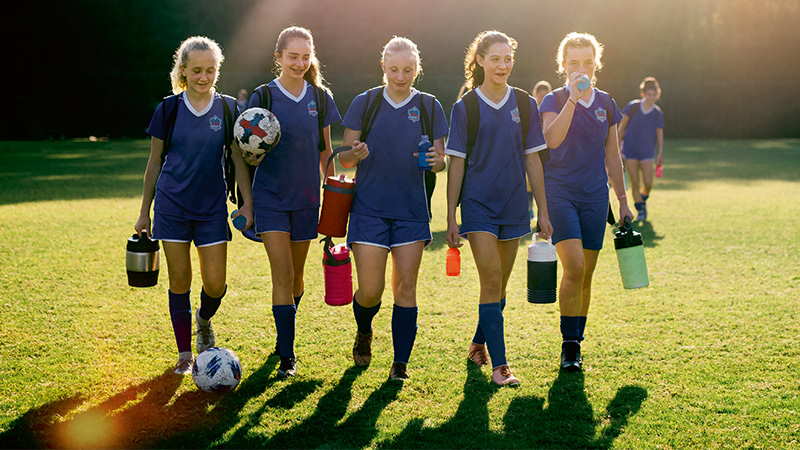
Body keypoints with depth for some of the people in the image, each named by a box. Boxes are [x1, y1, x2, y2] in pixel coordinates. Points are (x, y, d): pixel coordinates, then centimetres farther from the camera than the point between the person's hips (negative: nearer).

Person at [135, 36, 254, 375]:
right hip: (172, 207, 0)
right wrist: (145, 212, 6)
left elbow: (239, 160, 5)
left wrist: (247, 203, -3)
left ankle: (204, 320, 32)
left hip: (212, 208, 1)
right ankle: (184, 353, 16)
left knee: (215, 285, -2)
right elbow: (155, 162, 5)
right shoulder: (169, 109, -1)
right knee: (180, 282, 2)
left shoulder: (228, 108, 0)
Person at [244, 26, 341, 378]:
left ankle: (285, 335, 35)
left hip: (306, 198, 3)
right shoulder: (263, 97, -4)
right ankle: (287, 355, -7)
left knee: (296, 275, 13)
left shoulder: (320, 97, 4)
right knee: (283, 276, -10)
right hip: (271, 197, -3)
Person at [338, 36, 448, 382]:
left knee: (405, 287, -1)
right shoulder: (365, 103, 2)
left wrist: (436, 160, -16)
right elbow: (344, 158, 4)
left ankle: (400, 364, 7)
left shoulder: (429, 107, 5)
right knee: (370, 290, -3)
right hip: (369, 208, -1)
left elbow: (441, 161, 8)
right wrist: (356, 154, -19)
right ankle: (364, 333, 30)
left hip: (411, 210, 1)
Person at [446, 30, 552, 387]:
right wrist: (451, 218, -4)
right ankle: (499, 365, -8)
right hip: (478, 205, -4)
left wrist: (543, 210, 6)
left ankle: (478, 344, 33)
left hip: (513, 206, 4)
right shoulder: (466, 107, -4)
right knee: (492, 281, -11)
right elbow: (456, 164, -2)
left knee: (499, 284, 12)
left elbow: (532, 159, 8)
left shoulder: (524, 104, 4)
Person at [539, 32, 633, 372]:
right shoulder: (554, 100, -2)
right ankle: (569, 345, -6)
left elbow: (612, 156, 17)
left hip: (594, 196, 4)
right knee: (574, 266, -17)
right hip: (559, 192, -4)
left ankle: (576, 343, 18)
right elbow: (552, 139, -22)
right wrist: (573, 98, -24)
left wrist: (622, 200, 16)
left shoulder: (606, 104, 11)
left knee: (585, 275, 6)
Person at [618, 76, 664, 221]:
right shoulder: (632, 106, -4)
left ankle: (643, 200, 26)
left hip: (647, 152, 1)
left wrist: (660, 153, -2)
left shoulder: (658, 113, 0)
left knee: (648, 183, -5)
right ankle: (640, 209, 12)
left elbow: (660, 134, 4)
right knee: (635, 183, -1)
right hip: (630, 150, -1)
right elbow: (622, 127, 3)